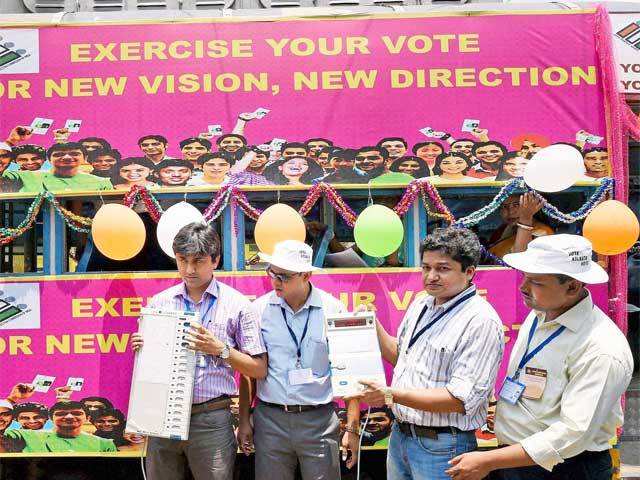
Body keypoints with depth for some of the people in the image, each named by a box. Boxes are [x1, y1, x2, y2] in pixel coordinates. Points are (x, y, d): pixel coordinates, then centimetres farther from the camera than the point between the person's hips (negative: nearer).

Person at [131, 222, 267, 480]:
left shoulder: (237, 304, -2)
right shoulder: (159, 302, 8)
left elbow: (259, 369, -1)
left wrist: (221, 350, -15)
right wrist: (141, 347, -4)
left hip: (210, 420, -3)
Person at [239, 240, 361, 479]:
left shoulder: (333, 310, -3)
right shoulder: (260, 309, 0)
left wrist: (352, 427, -2)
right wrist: (244, 421, 4)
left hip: (320, 421, -1)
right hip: (270, 420, 1)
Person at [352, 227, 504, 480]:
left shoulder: (481, 321, -20)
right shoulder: (420, 305, 7)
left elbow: (462, 399, -24)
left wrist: (391, 396, -25)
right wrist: (372, 324, 5)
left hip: (440, 447, -7)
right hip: (399, 434, 7)